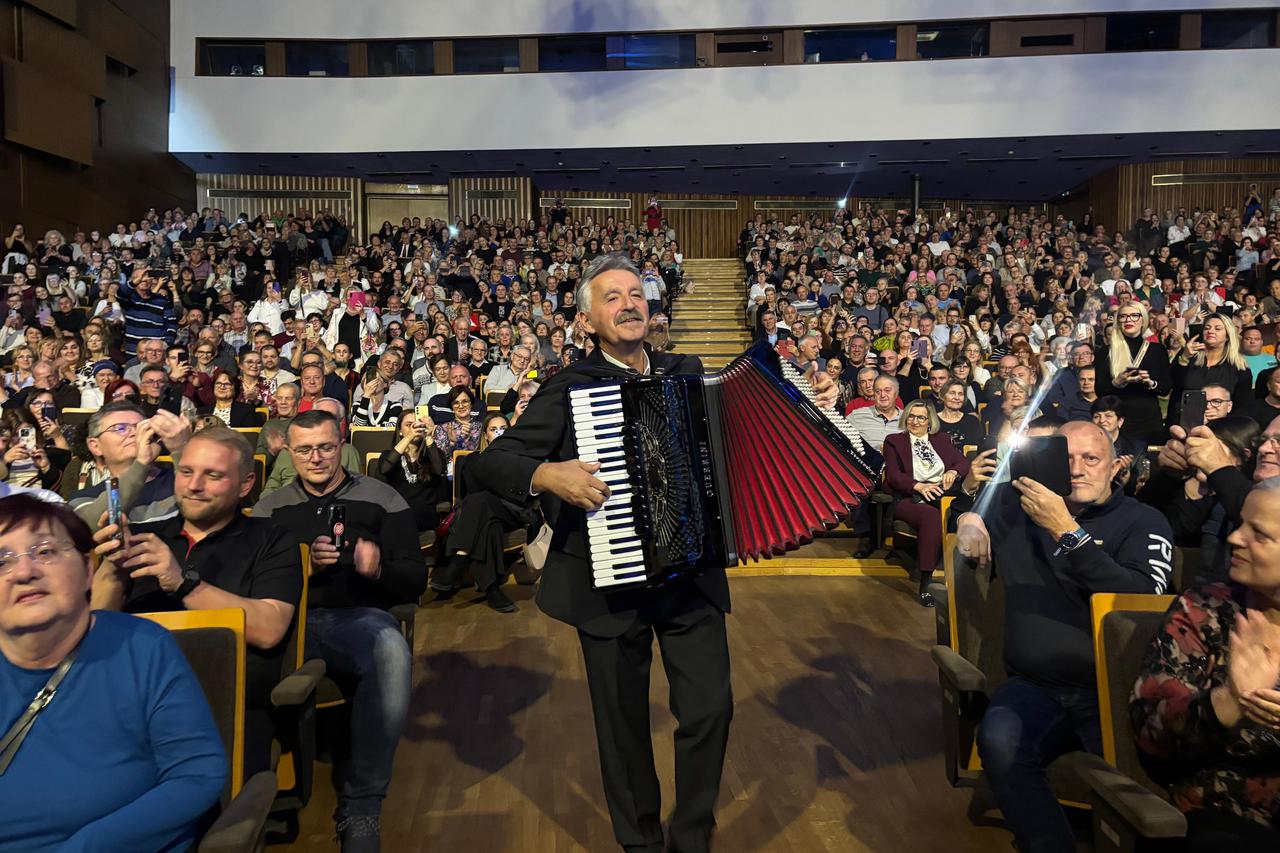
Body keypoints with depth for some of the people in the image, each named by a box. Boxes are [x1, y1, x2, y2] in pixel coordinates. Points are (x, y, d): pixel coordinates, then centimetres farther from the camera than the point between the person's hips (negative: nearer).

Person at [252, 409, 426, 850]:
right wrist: (301, 564, -10)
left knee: (392, 653, -38)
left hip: (358, 616, -1)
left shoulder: (381, 498, 10)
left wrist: (379, 568, -16)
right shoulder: (270, 506, 18)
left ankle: (361, 807, -23)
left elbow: (415, 580, 6)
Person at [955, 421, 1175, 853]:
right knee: (1000, 741, -29)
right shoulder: (1016, 505, 11)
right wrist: (968, 517, 5)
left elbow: (1142, 598, -12)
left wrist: (1067, 530, -19)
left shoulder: (1144, 521, 4)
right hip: (1035, 684, 2)